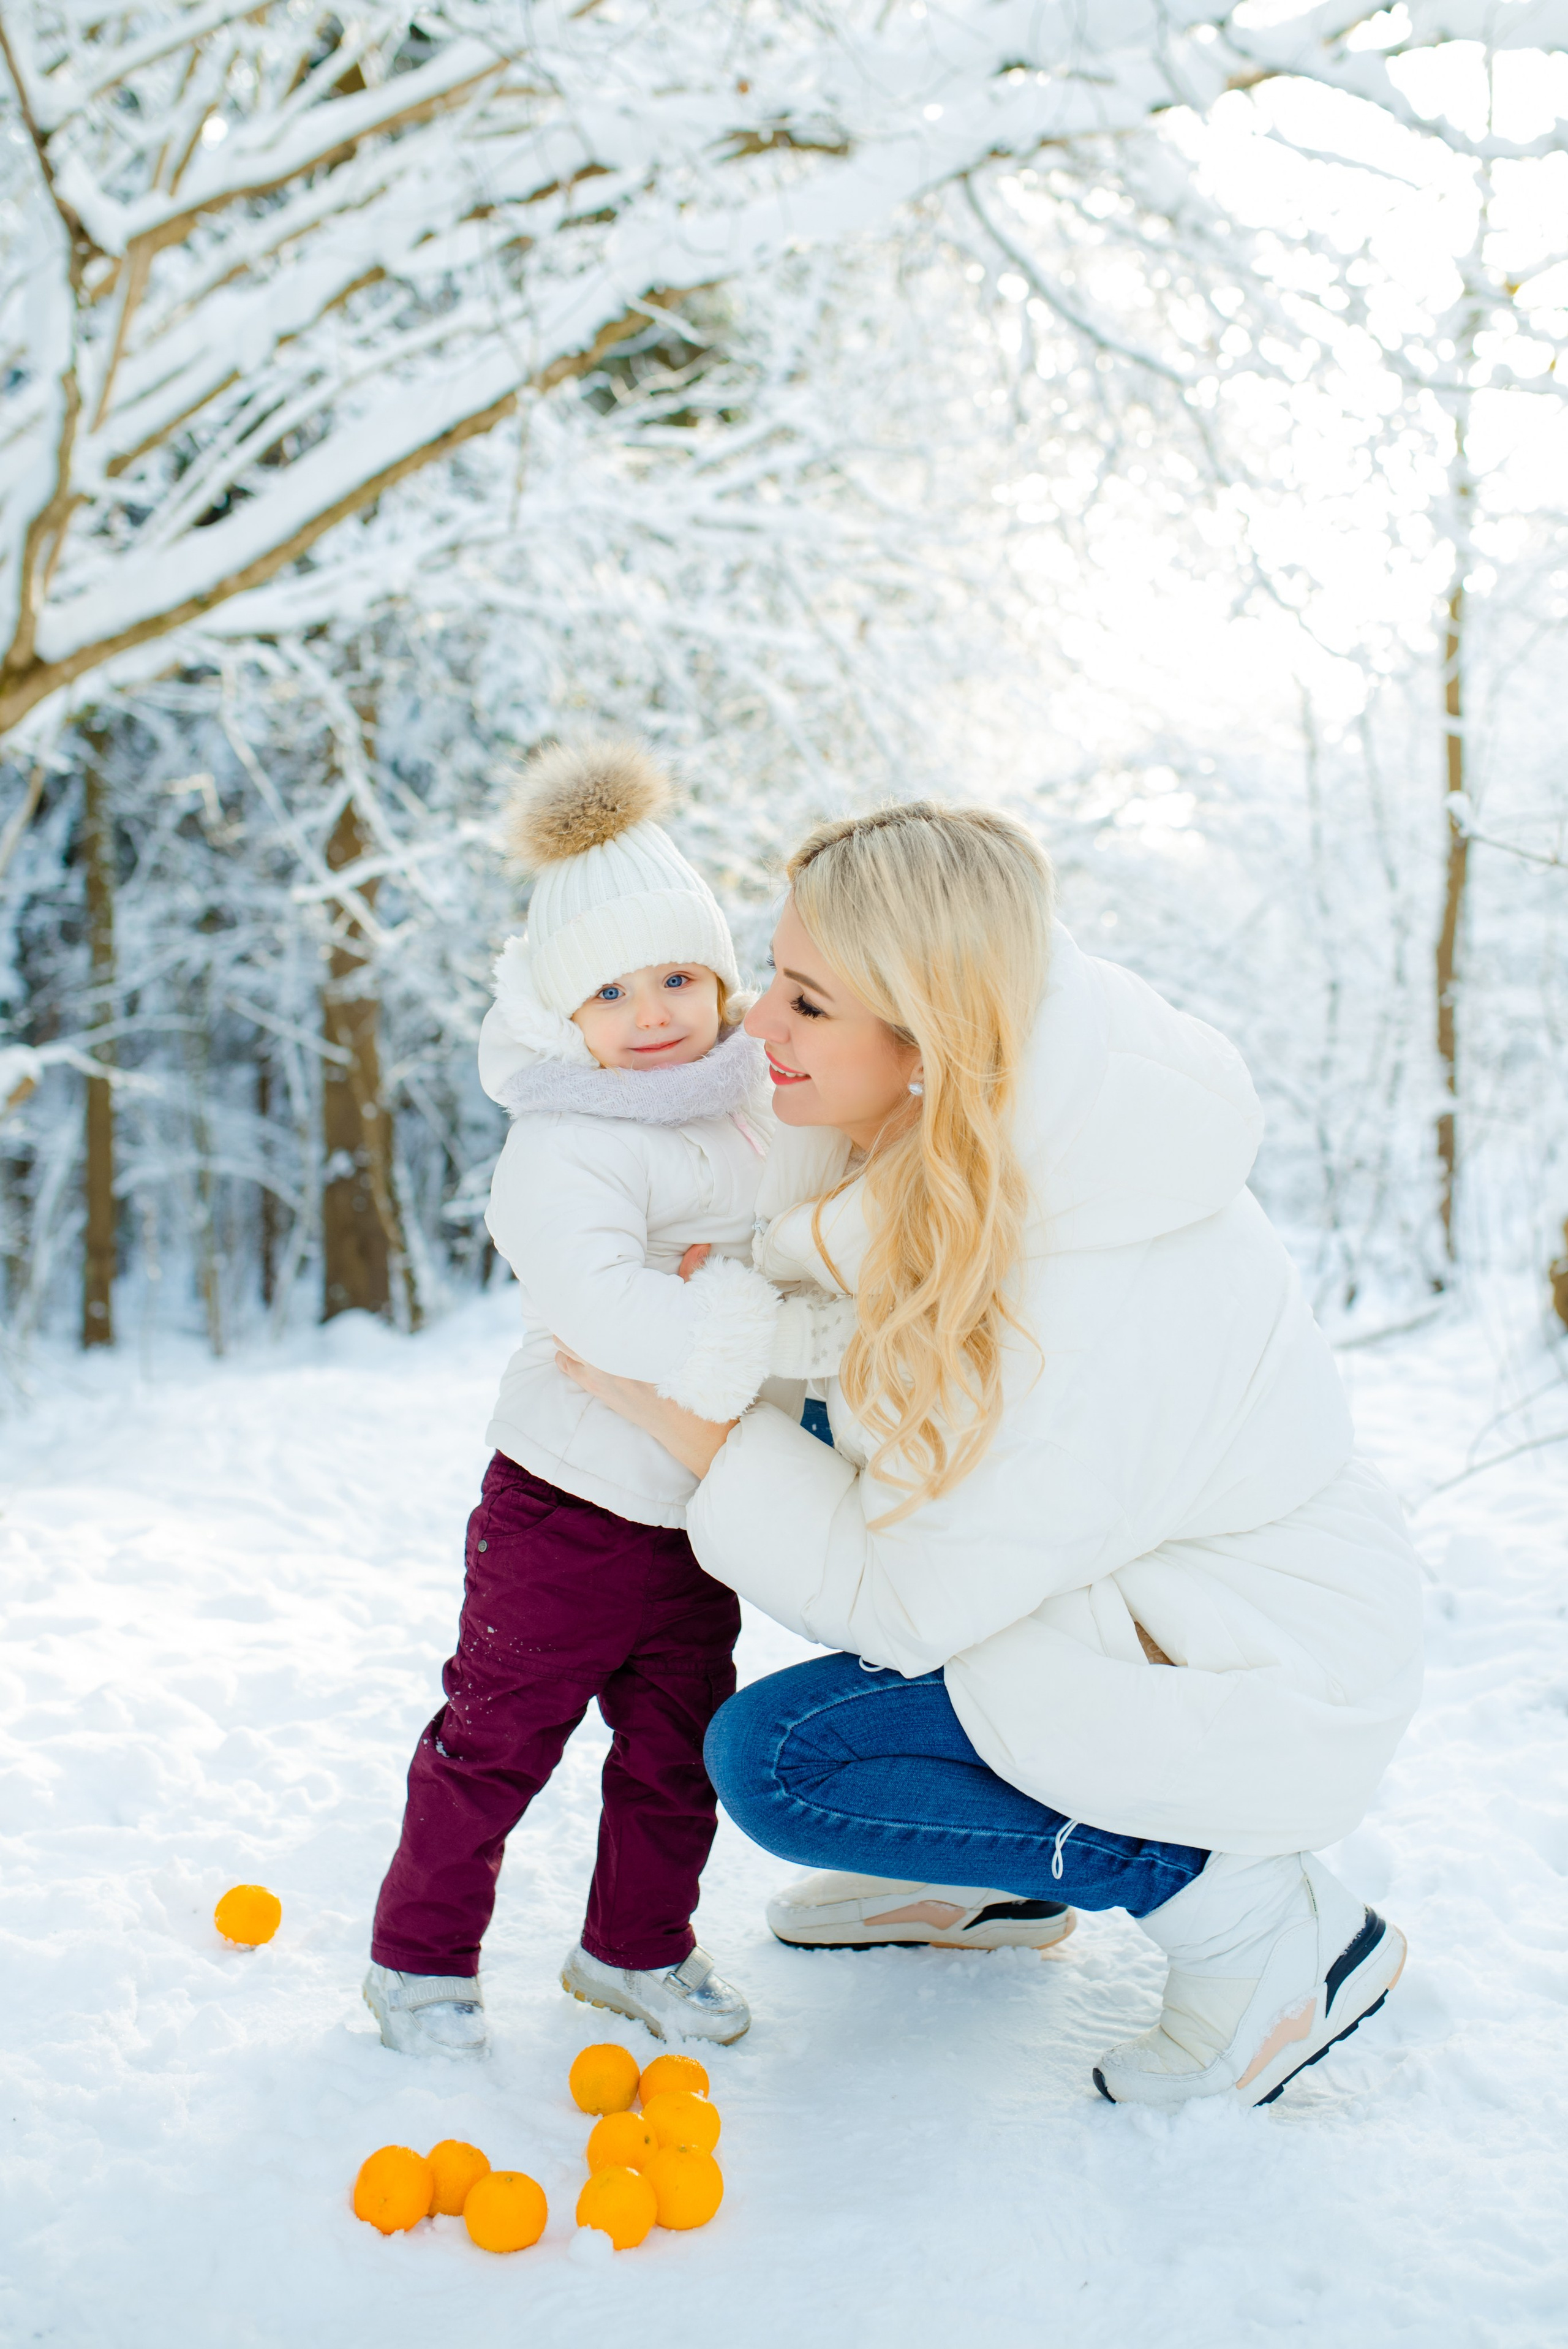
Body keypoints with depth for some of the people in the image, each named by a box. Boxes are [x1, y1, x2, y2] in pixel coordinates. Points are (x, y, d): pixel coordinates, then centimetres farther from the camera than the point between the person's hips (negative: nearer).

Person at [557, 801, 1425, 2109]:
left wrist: (686, 1421, -17)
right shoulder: (968, 1128, -11)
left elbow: (908, 1594, -22)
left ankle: (1249, 1914, -3)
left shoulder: (1084, 1301, -35)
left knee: (769, 1758, -11)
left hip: (1248, 1690, -9)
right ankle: (980, 1874, 18)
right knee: (837, 1435, 8)